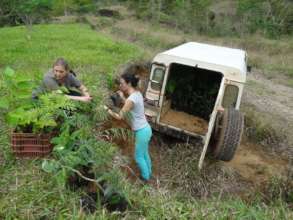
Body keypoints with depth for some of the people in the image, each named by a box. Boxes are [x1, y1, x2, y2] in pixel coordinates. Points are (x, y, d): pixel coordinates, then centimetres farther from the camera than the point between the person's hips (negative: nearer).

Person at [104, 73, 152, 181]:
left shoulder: (131, 100, -28)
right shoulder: (137, 93, 0)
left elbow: (119, 117, -20)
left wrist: (107, 109, -8)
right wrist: (122, 97, 8)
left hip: (142, 132, -9)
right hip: (145, 129, 9)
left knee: (138, 157, 13)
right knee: (144, 153, 27)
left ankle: (145, 177, 34)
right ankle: (148, 172, 47)